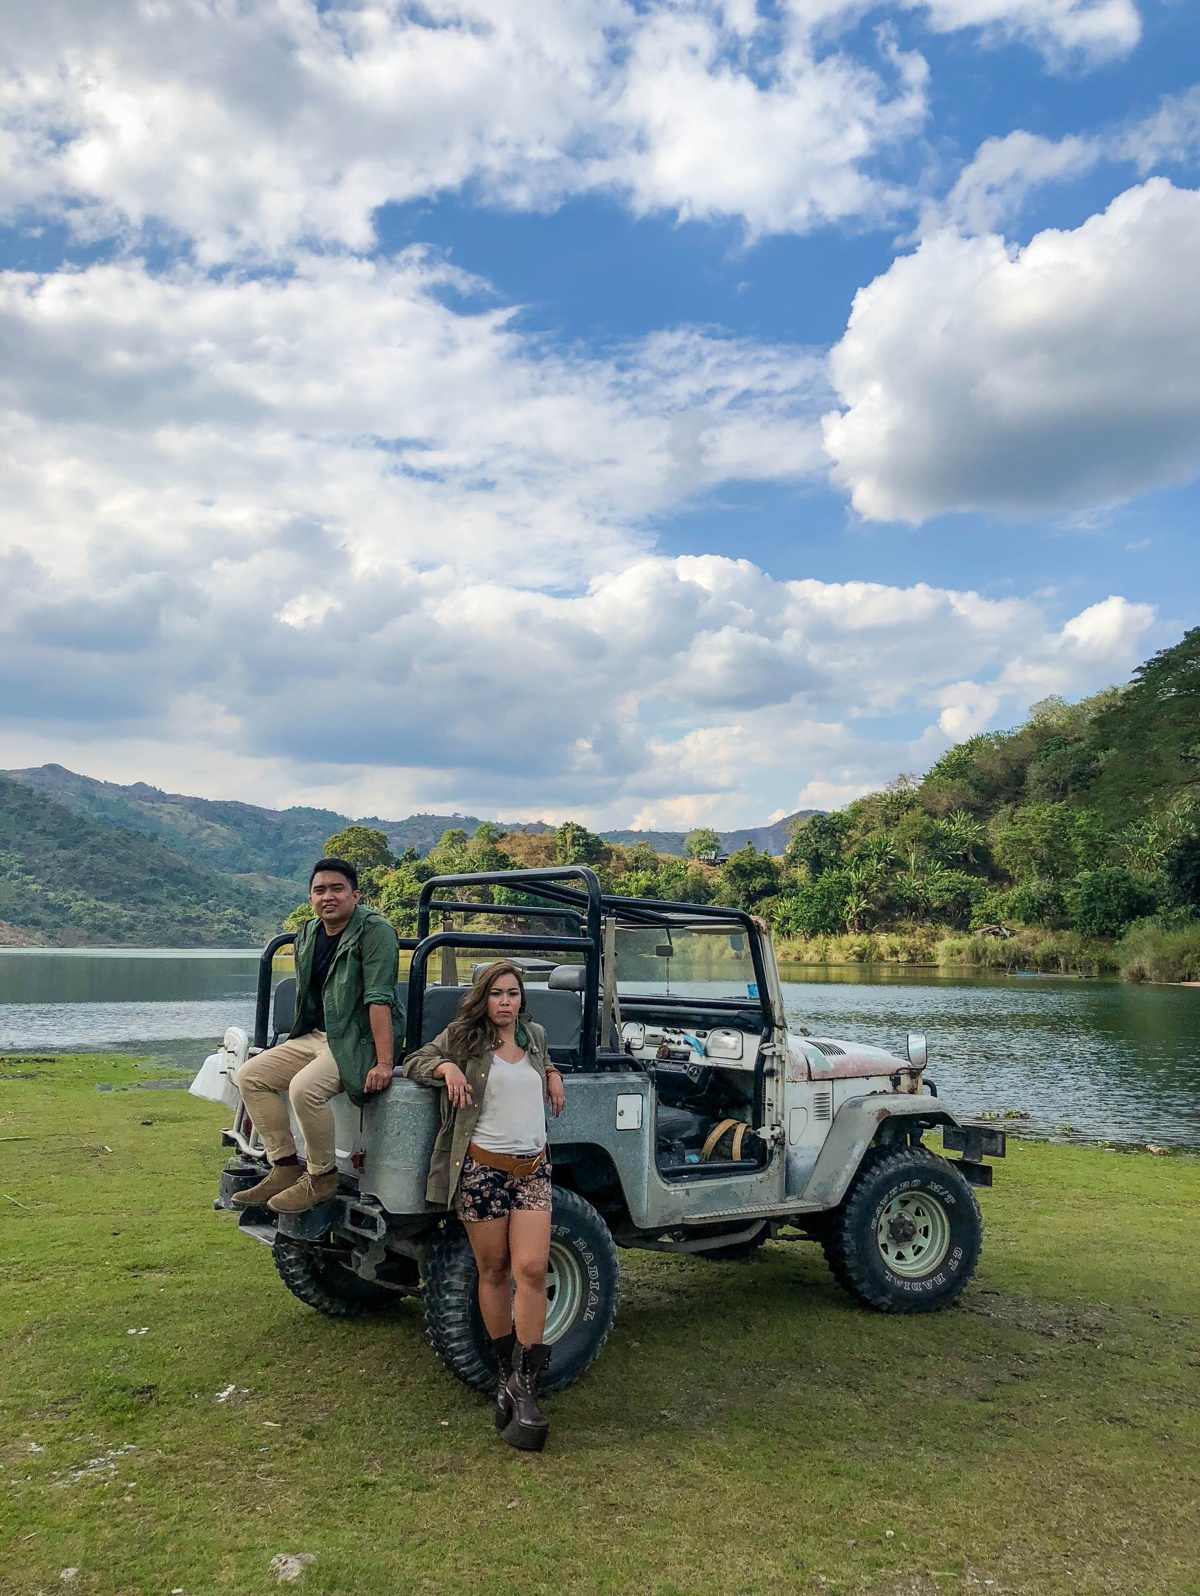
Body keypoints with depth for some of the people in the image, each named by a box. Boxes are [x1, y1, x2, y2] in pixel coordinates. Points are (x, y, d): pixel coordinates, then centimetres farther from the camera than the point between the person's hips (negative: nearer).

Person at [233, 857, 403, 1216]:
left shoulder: (374, 931, -15)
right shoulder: (307, 935, 10)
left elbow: (379, 998, -23)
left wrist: (384, 1062, -28)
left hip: (359, 1040, -9)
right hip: (314, 1036, 9)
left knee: (304, 1087, -30)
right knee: (250, 1075, 1)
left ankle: (322, 1177, -9)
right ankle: (285, 1168, 4)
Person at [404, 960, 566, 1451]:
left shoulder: (534, 1036, 13)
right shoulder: (461, 1038, 1)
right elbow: (413, 1062, 8)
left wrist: (551, 1073, 13)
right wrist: (446, 1067, -11)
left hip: (533, 1169, 3)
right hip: (482, 1168, -3)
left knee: (531, 1269, -9)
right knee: (493, 1271, 6)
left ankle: (525, 1390, -3)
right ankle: (505, 1375, 22)